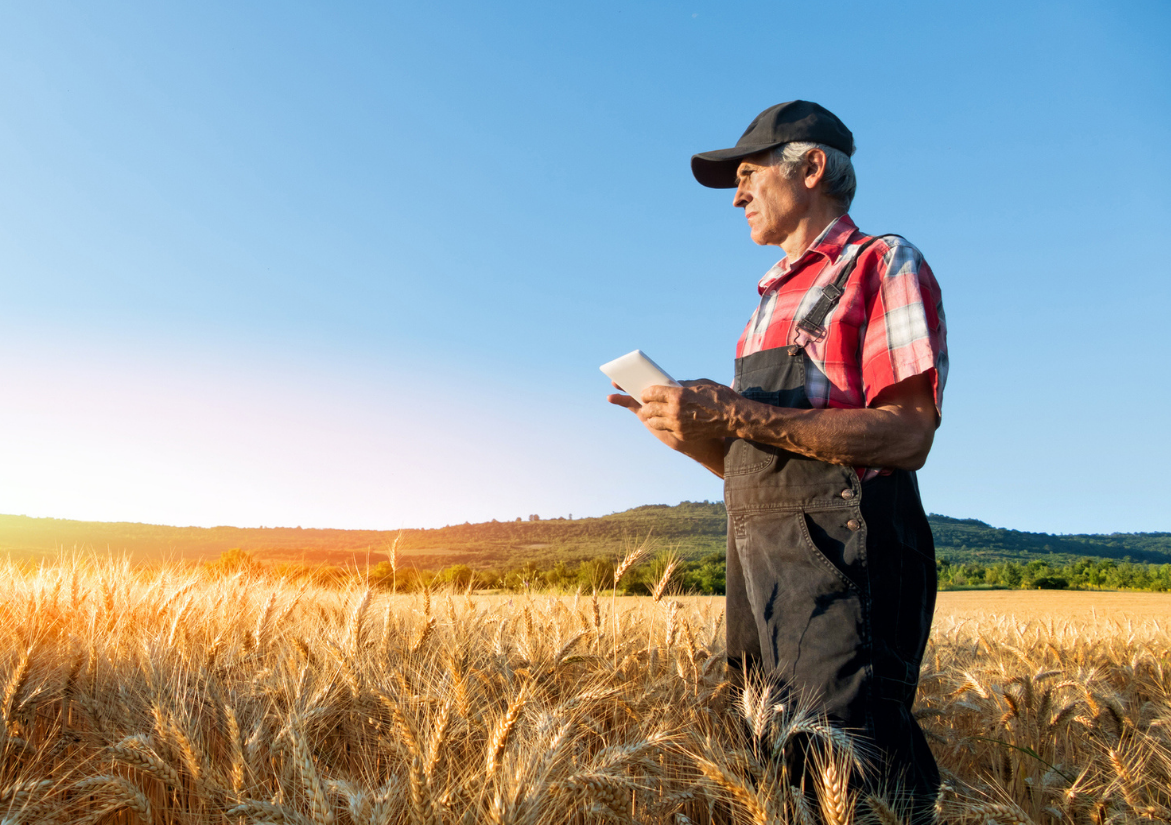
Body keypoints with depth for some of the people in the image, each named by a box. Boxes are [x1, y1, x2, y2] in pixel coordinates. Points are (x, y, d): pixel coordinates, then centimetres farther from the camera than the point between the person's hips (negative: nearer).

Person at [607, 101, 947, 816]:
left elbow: (906, 435, -14)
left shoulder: (883, 264, 0)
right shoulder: (775, 300, 25)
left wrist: (733, 413, -18)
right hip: (760, 556, 8)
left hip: (841, 550, -8)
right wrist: (688, 430, 4)